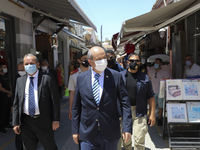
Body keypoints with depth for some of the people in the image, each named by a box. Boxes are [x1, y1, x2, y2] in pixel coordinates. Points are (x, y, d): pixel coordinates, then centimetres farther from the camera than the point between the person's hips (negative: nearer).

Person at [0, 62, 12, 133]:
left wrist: (10, 92, 1)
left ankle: (6, 123, 33)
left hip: (8, 96, 9)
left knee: (8, 111, 17)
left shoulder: (6, 76, 13)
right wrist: (9, 92, -10)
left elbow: (9, 84, 19)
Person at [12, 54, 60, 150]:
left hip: (43, 121, -3)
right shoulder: (20, 81, 7)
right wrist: (15, 122, 5)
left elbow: (55, 101, -6)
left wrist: (56, 120, -9)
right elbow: (16, 103, 9)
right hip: (25, 122, 4)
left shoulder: (47, 79, -6)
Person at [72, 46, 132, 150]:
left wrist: (127, 128, -10)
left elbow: (125, 104, -4)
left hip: (110, 134, 0)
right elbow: (76, 107, 5)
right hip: (87, 134, 1)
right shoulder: (81, 78, -1)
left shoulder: (116, 76, -5)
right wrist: (75, 130, 5)